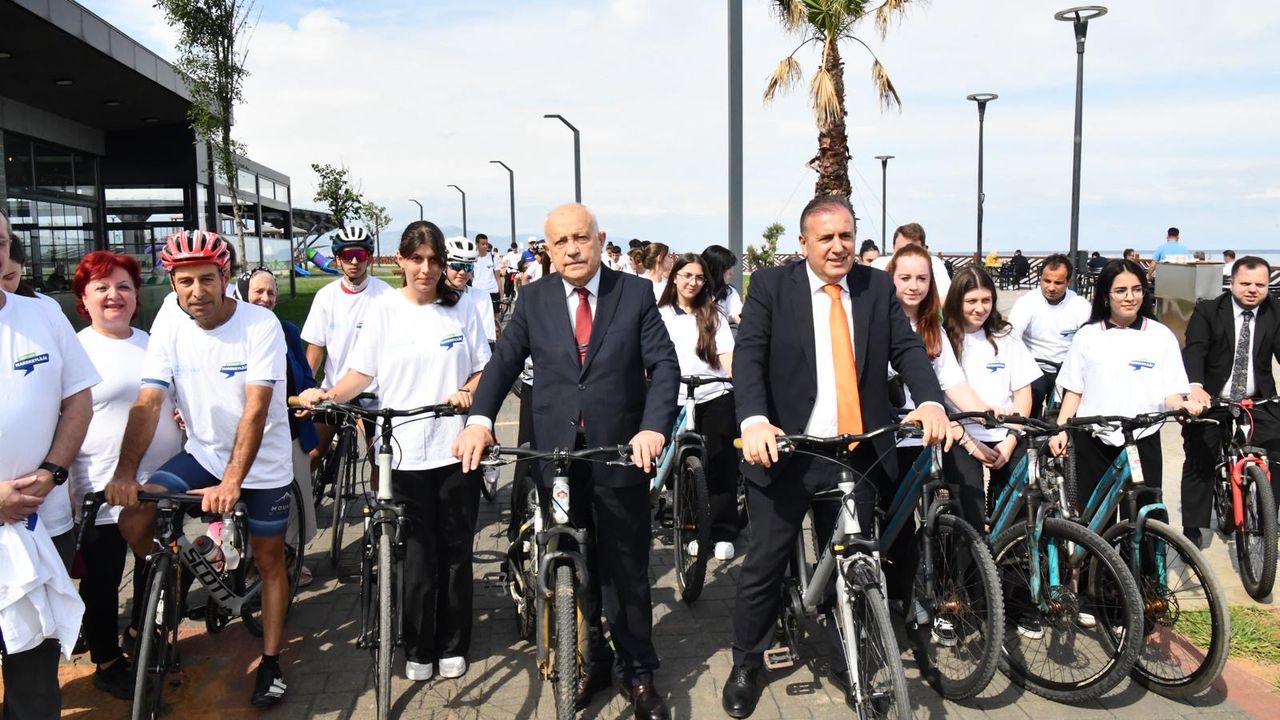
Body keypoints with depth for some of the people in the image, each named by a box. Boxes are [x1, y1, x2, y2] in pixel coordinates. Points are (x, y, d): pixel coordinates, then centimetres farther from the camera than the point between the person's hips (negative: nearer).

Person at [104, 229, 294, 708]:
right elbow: (148, 403, -14)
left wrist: (231, 481, -36)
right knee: (133, 521, -14)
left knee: (269, 561, 6)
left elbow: (256, 409, -28)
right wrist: (125, 472, -27)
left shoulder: (260, 325, -21)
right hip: (202, 455, 4)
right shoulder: (169, 331, -8)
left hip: (263, 466, -3)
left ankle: (271, 663, 22)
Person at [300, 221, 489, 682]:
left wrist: (467, 392, -12)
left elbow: (483, 368, 8)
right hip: (404, 451, -1)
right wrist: (327, 395, -15)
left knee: (456, 552, 10)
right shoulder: (384, 310, 1)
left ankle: (452, 646, 26)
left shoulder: (462, 309, 4)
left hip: (456, 449, 1)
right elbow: (362, 373, 2)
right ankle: (418, 651, 21)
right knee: (417, 556, 4)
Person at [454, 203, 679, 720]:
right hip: (556, 456, 2)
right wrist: (479, 419, -20)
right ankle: (590, 661, 33)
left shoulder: (636, 293, -1)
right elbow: (503, 362, -2)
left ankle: (637, 672, 26)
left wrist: (654, 427, -24)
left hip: (621, 453, -2)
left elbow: (665, 366, -7)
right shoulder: (534, 299, 4)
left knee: (626, 572, 9)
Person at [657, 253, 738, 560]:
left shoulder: (713, 315, 9)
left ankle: (723, 534, 8)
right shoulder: (661, 315, 9)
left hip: (716, 398, 0)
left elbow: (726, 355, 0)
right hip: (679, 400, 0)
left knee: (721, 467, 1)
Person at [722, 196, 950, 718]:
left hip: (858, 456, 3)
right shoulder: (771, 286, -2)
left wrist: (930, 401, -22)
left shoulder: (878, 288, 7)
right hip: (784, 450, -2)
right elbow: (748, 356, -12)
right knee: (764, 564, 5)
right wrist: (754, 420, -30)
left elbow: (907, 348, -1)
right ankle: (746, 664, 25)